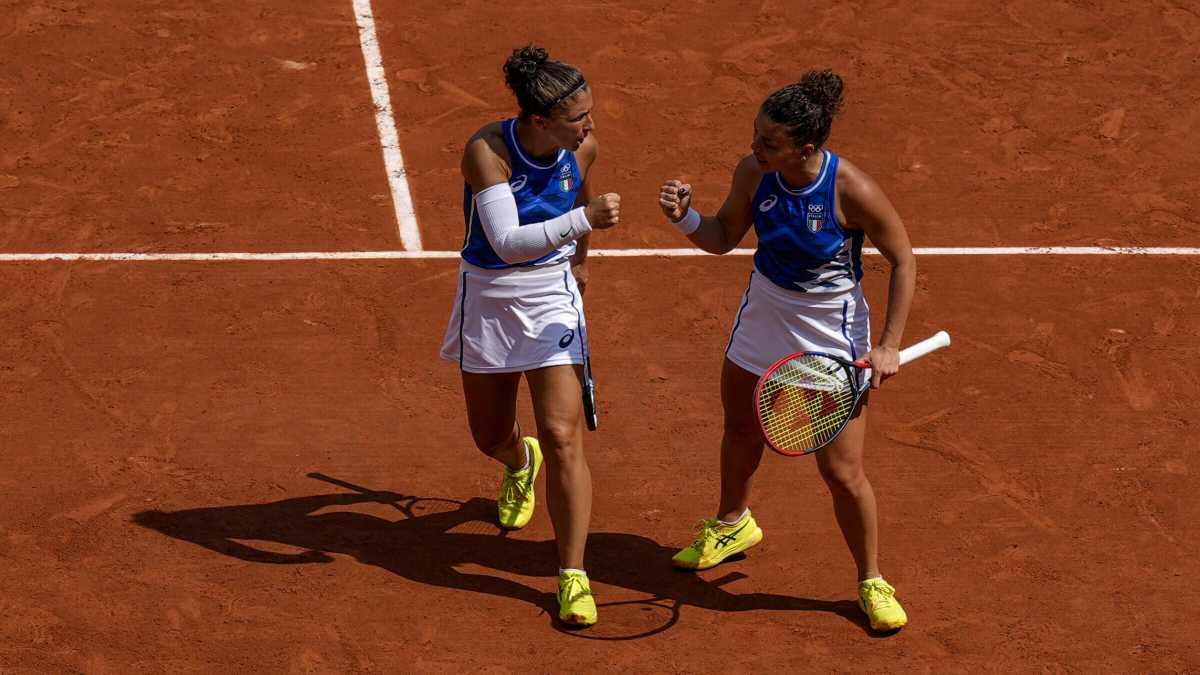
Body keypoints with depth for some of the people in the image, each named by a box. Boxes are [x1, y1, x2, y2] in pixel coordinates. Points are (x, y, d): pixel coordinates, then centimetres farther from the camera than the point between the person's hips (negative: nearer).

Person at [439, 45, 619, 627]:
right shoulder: (487, 151, -25)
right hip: (488, 298, -1)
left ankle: (572, 575, -3)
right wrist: (583, 219, -44)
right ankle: (521, 463, 57)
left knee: (562, 437, -12)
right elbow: (507, 240, -34)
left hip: (552, 296, 1)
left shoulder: (582, 149, -12)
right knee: (490, 437, 17)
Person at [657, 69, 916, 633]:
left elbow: (903, 260, -15)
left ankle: (871, 582, 21)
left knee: (842, 471, -2)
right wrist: (685, 217, -21)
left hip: (830, 334, -5)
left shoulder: (852, 191, -29)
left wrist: (889, 346, -17)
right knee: (740, 432, 25)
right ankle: (732, 526, 55)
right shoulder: (753, 172, -16)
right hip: (763, 316, 5)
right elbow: (723, 238, 1)